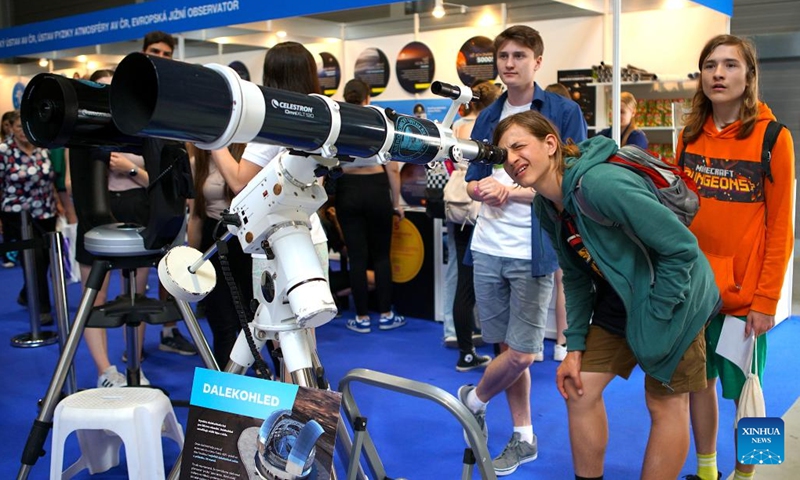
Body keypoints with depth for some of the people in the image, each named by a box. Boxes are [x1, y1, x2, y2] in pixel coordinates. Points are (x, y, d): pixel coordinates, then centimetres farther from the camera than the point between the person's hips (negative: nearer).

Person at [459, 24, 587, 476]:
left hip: (533, 252, -4)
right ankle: (523, 438, 26)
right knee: (507, 348, 11)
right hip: (488, 248, 5)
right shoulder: (487, 117, 12)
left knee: (521, 354, -2)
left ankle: (474, 400, 27)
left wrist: (512, 191, -17)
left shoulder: (565, 112, -4)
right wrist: (484, 189, -9)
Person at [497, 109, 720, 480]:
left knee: (666, 405, 4)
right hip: (618, 301, 8)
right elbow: (576, 276, 4)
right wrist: (575, 345, 0)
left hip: (671, 301, -7)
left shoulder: (599, 184, -30)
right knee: (579, 390, 7)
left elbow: (681, 246, -26)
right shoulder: (546, 206, -4)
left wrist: (652, 315, -20)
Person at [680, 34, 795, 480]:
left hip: (743, 292, -4)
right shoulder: (691, 135, 5)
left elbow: (780, 227, -8)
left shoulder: (772, 137, -7)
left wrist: (766, 299, -12)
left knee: (743, 389, 6)